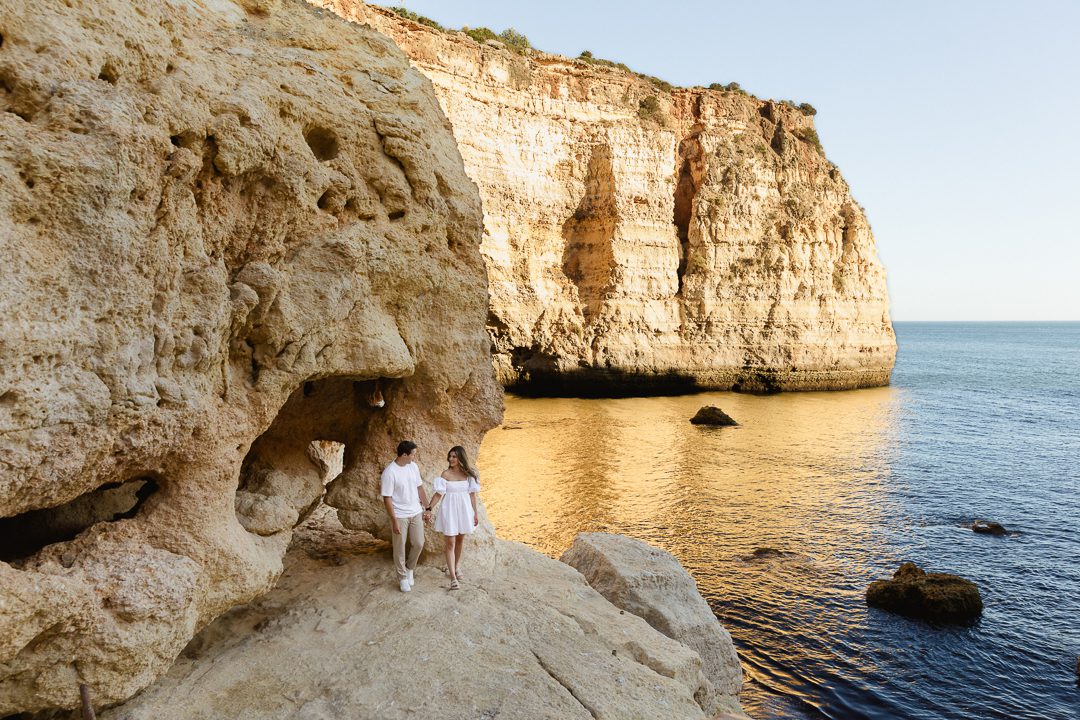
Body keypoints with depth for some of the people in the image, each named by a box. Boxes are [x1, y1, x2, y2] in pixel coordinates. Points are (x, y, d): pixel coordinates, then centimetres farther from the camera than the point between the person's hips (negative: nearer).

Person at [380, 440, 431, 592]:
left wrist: (426, 508, 11)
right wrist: (394, 521, -18)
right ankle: (402, 577, 24)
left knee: (419, 543, 10)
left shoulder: (413, 466, -1)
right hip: (400, 516, -5)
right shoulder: (390, 472, -21)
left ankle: (410, 568, 34)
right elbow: (387, 498, -18)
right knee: (400, 548, 7)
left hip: (416, 513, 5)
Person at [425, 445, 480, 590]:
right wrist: (429, 508, -17)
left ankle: (456, 567, 39)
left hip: (464, 510, 3)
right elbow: (439, 494, -9)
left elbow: (472, 494, 3)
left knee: (460, 539, 17)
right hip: (449, 510, -3)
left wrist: (475, 513, 6)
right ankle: (453, 577, -2)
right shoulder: (446, 474, -10)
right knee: (450, 543, -3)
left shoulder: (469, 473, -3)